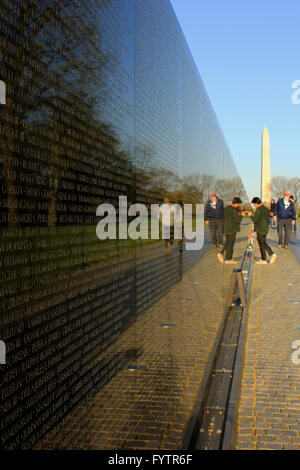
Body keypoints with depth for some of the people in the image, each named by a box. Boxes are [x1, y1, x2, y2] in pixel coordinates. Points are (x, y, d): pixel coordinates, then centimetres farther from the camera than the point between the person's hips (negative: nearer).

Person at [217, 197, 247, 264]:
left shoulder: (226, 208, 10)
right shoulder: (234, 210, -15)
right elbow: (237, 220, -17)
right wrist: (241, 215, 1)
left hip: (226, 229, 7)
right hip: (232, 229, -7)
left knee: (227, 243, 19)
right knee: (230, 244, 1)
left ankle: (221, 253, 1)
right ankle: (228, 259, 6)